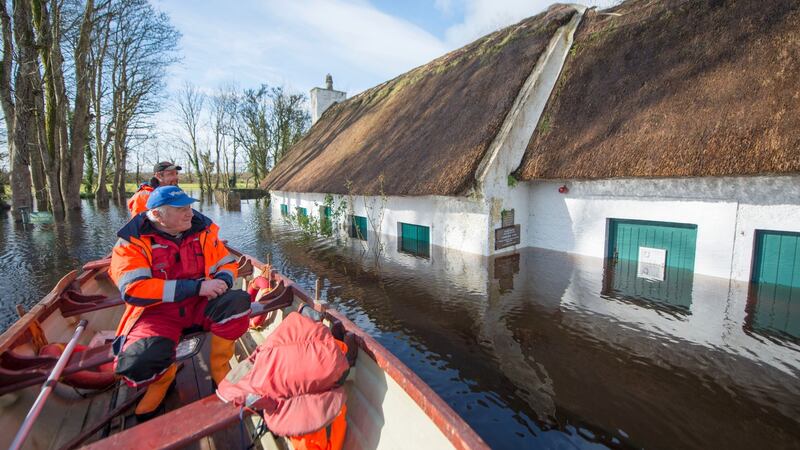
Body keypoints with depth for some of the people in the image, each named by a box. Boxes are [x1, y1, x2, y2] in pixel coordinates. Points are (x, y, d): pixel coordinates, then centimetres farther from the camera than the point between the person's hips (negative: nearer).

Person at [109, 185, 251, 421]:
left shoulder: (203, 229, 1)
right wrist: (197, 287, -27)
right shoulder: (133, 241, -8)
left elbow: (227, 263, 7)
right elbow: (134, 289, -20)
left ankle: (219, 370, -4)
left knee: (238, 301, -26)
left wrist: (222, 280, -18)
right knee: (139, 363, -30)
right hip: (157, 311, -2)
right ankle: (162, 378, 11)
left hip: (200, 305, 3)